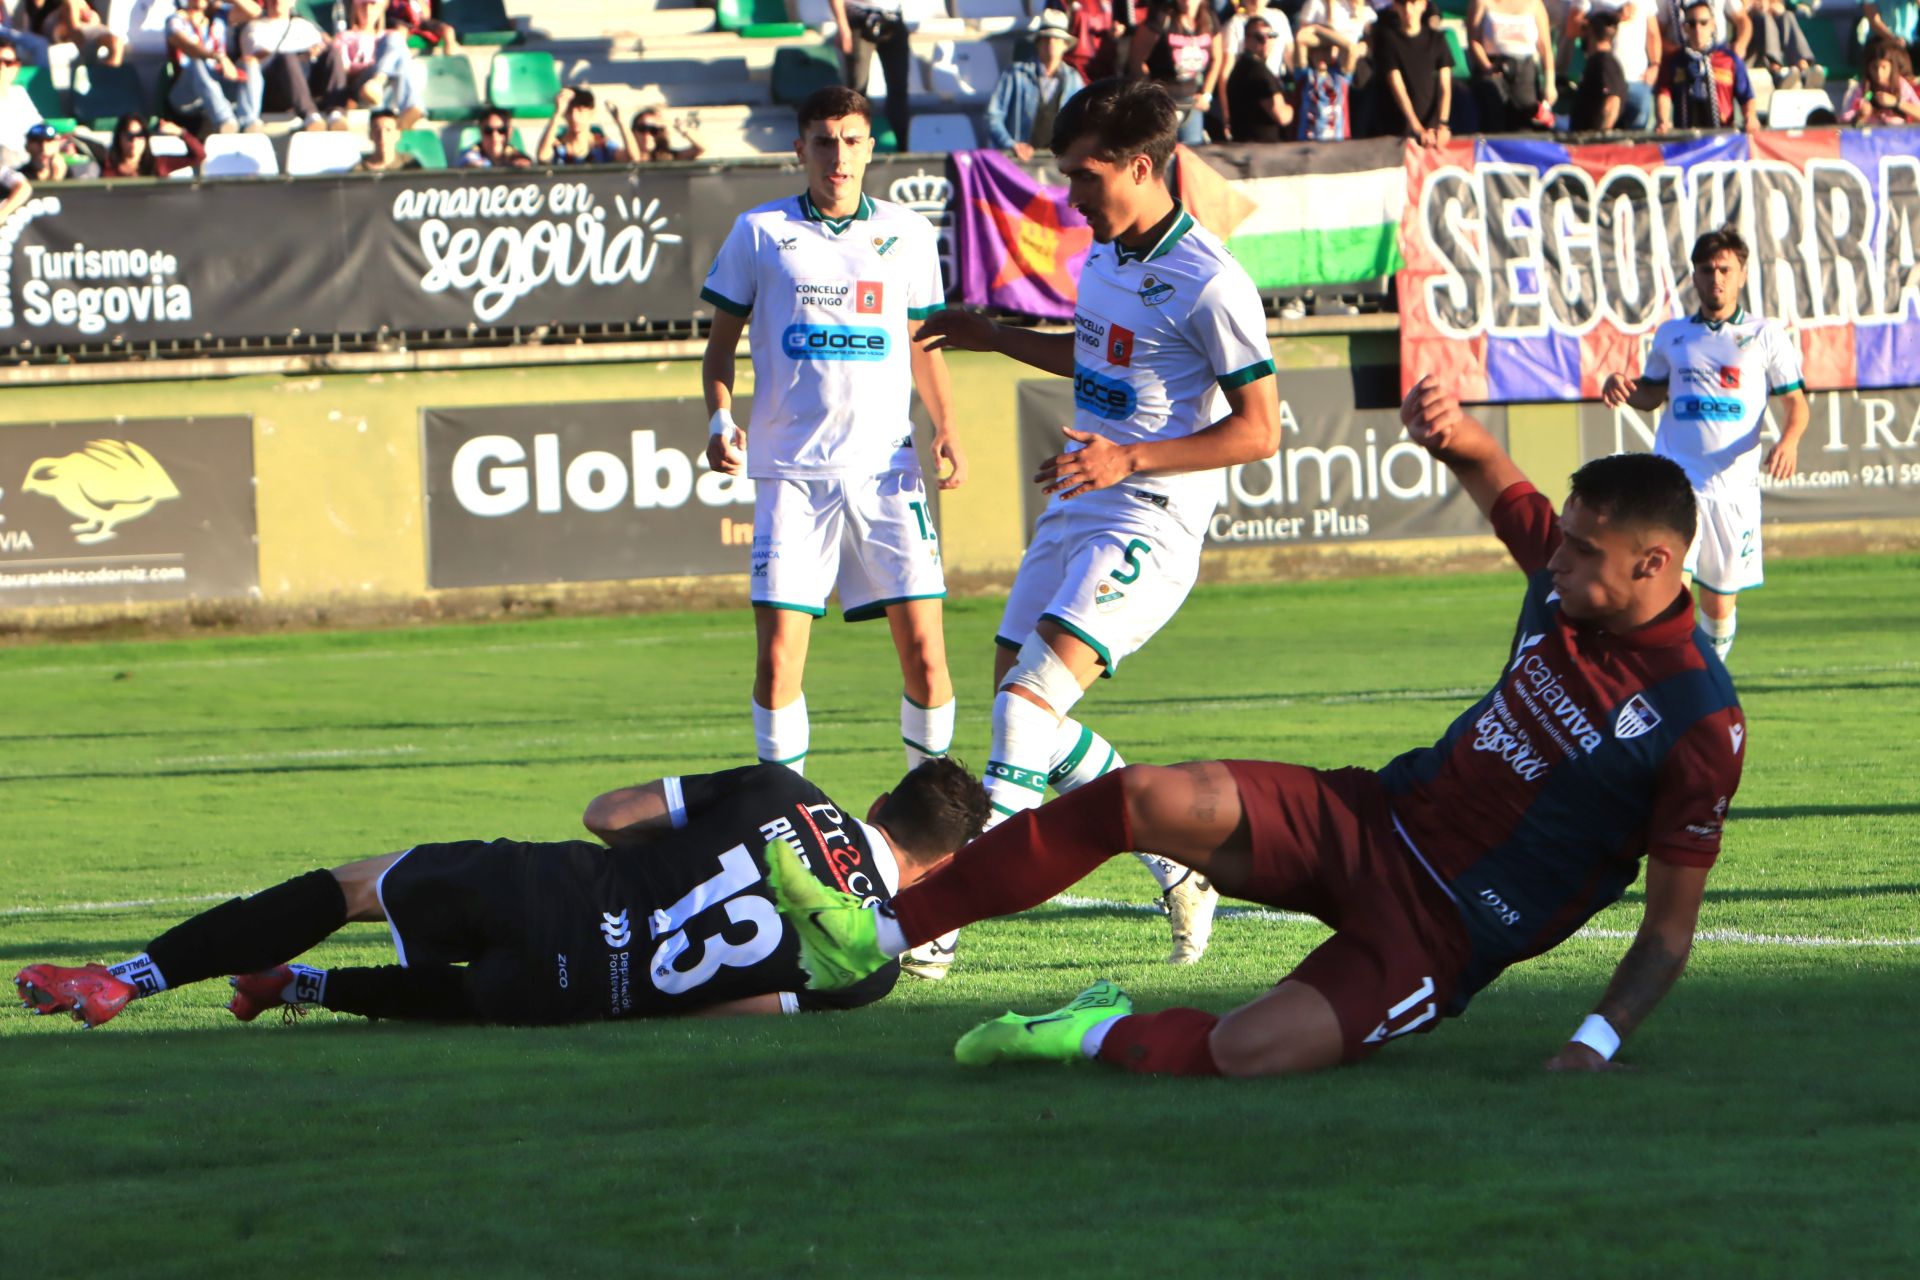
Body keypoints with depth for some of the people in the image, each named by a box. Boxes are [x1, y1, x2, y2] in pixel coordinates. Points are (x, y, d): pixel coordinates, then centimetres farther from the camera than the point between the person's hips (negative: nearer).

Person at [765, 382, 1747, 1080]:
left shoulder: (1700, 730, -20)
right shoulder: (1568, 574, 0)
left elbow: (1669, 926, -13)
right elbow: (1492, 477, 20)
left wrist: (1602, 1039, -27)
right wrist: (1451, 431, -4)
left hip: (1442, 934, -6)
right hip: (1371, 819, 7)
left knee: (1246, 1053, -31)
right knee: (1147, 799, -18)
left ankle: (1108, 1039, 4)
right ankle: (877, 937, -10)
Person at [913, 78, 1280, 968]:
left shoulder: (1208, 284, -15)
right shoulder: (1103, 258, 11)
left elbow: (1259, 430, -15)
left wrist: (1129, 459, -22)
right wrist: (995, 338, 27)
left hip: (1149, 527, -10)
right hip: (1074, 514, 10)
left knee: (1028, 699, -21)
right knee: (1018, 704, 8)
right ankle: (1180, 868, 20)